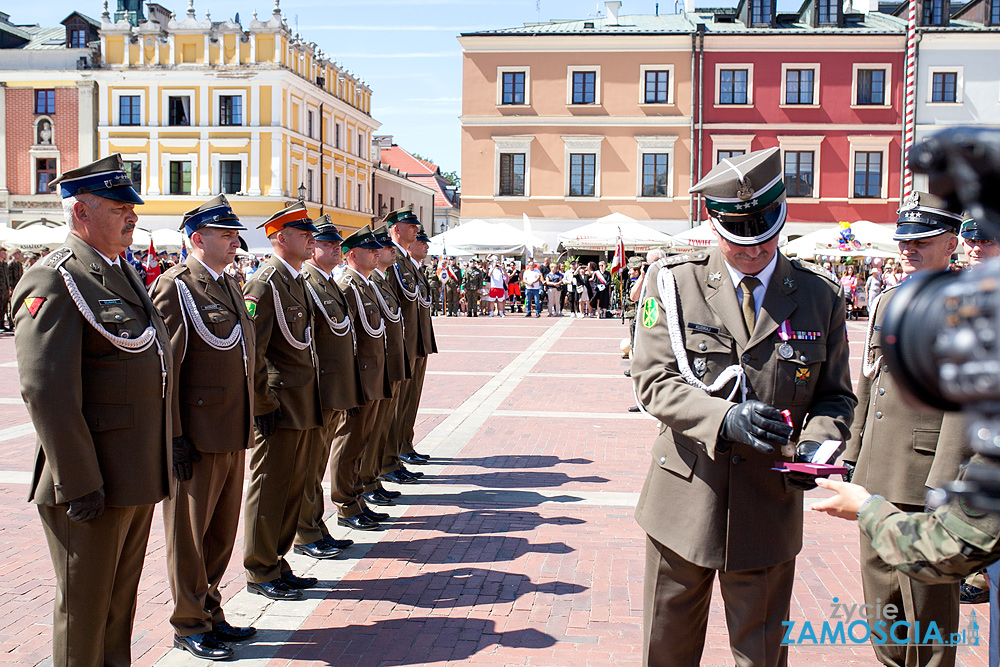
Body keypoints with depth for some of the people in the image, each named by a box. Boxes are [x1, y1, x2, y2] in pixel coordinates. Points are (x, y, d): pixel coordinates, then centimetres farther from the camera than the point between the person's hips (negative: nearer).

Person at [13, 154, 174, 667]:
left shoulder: (123, 274, 13)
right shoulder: (53, 281, -16)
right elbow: (45, 391, -22)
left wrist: (160, 460, 19)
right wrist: (78, 485, -22)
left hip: (139, 478, 9)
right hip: (93, 486, -9)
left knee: (121, 599, 21)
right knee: (84, 607, 8)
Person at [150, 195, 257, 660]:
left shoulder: (229, 285, 14)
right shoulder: (175, 286, -11)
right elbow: (165, 368, -15)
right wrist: (174, 438, -18)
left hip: (234, 432, 8)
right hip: (197, 435, -8)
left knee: (222, 529, 17)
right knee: (189, 532, 7)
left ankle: (210, 611, 32)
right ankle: (189, 625, 22)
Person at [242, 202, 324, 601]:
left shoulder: (297, 281, 14)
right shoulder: (264, 284, -15)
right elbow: (250, 351, -19)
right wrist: (264, 404, -17)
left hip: (303, 407, 9)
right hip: (278, 409, -9)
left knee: (293, 487, 15)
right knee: (269, 489, 2)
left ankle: (277, 564, 28)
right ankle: (261, 574, 16)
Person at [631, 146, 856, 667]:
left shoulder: (821, 296, 1)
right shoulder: (673, 283, -5)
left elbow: (835, 396, 7)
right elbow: (654, 381, -11)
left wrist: (816, 444, -15)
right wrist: (725, 418, -27)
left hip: (770, 506, 1)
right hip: (686, 499, 0)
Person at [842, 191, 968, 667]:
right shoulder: (886, 301, 15)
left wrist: (945, 482, -21)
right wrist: (854, 454, 18)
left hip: (924, 478, -8)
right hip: (876, 479, 8)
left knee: (926, 602, 4)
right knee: (880, 593, 19)